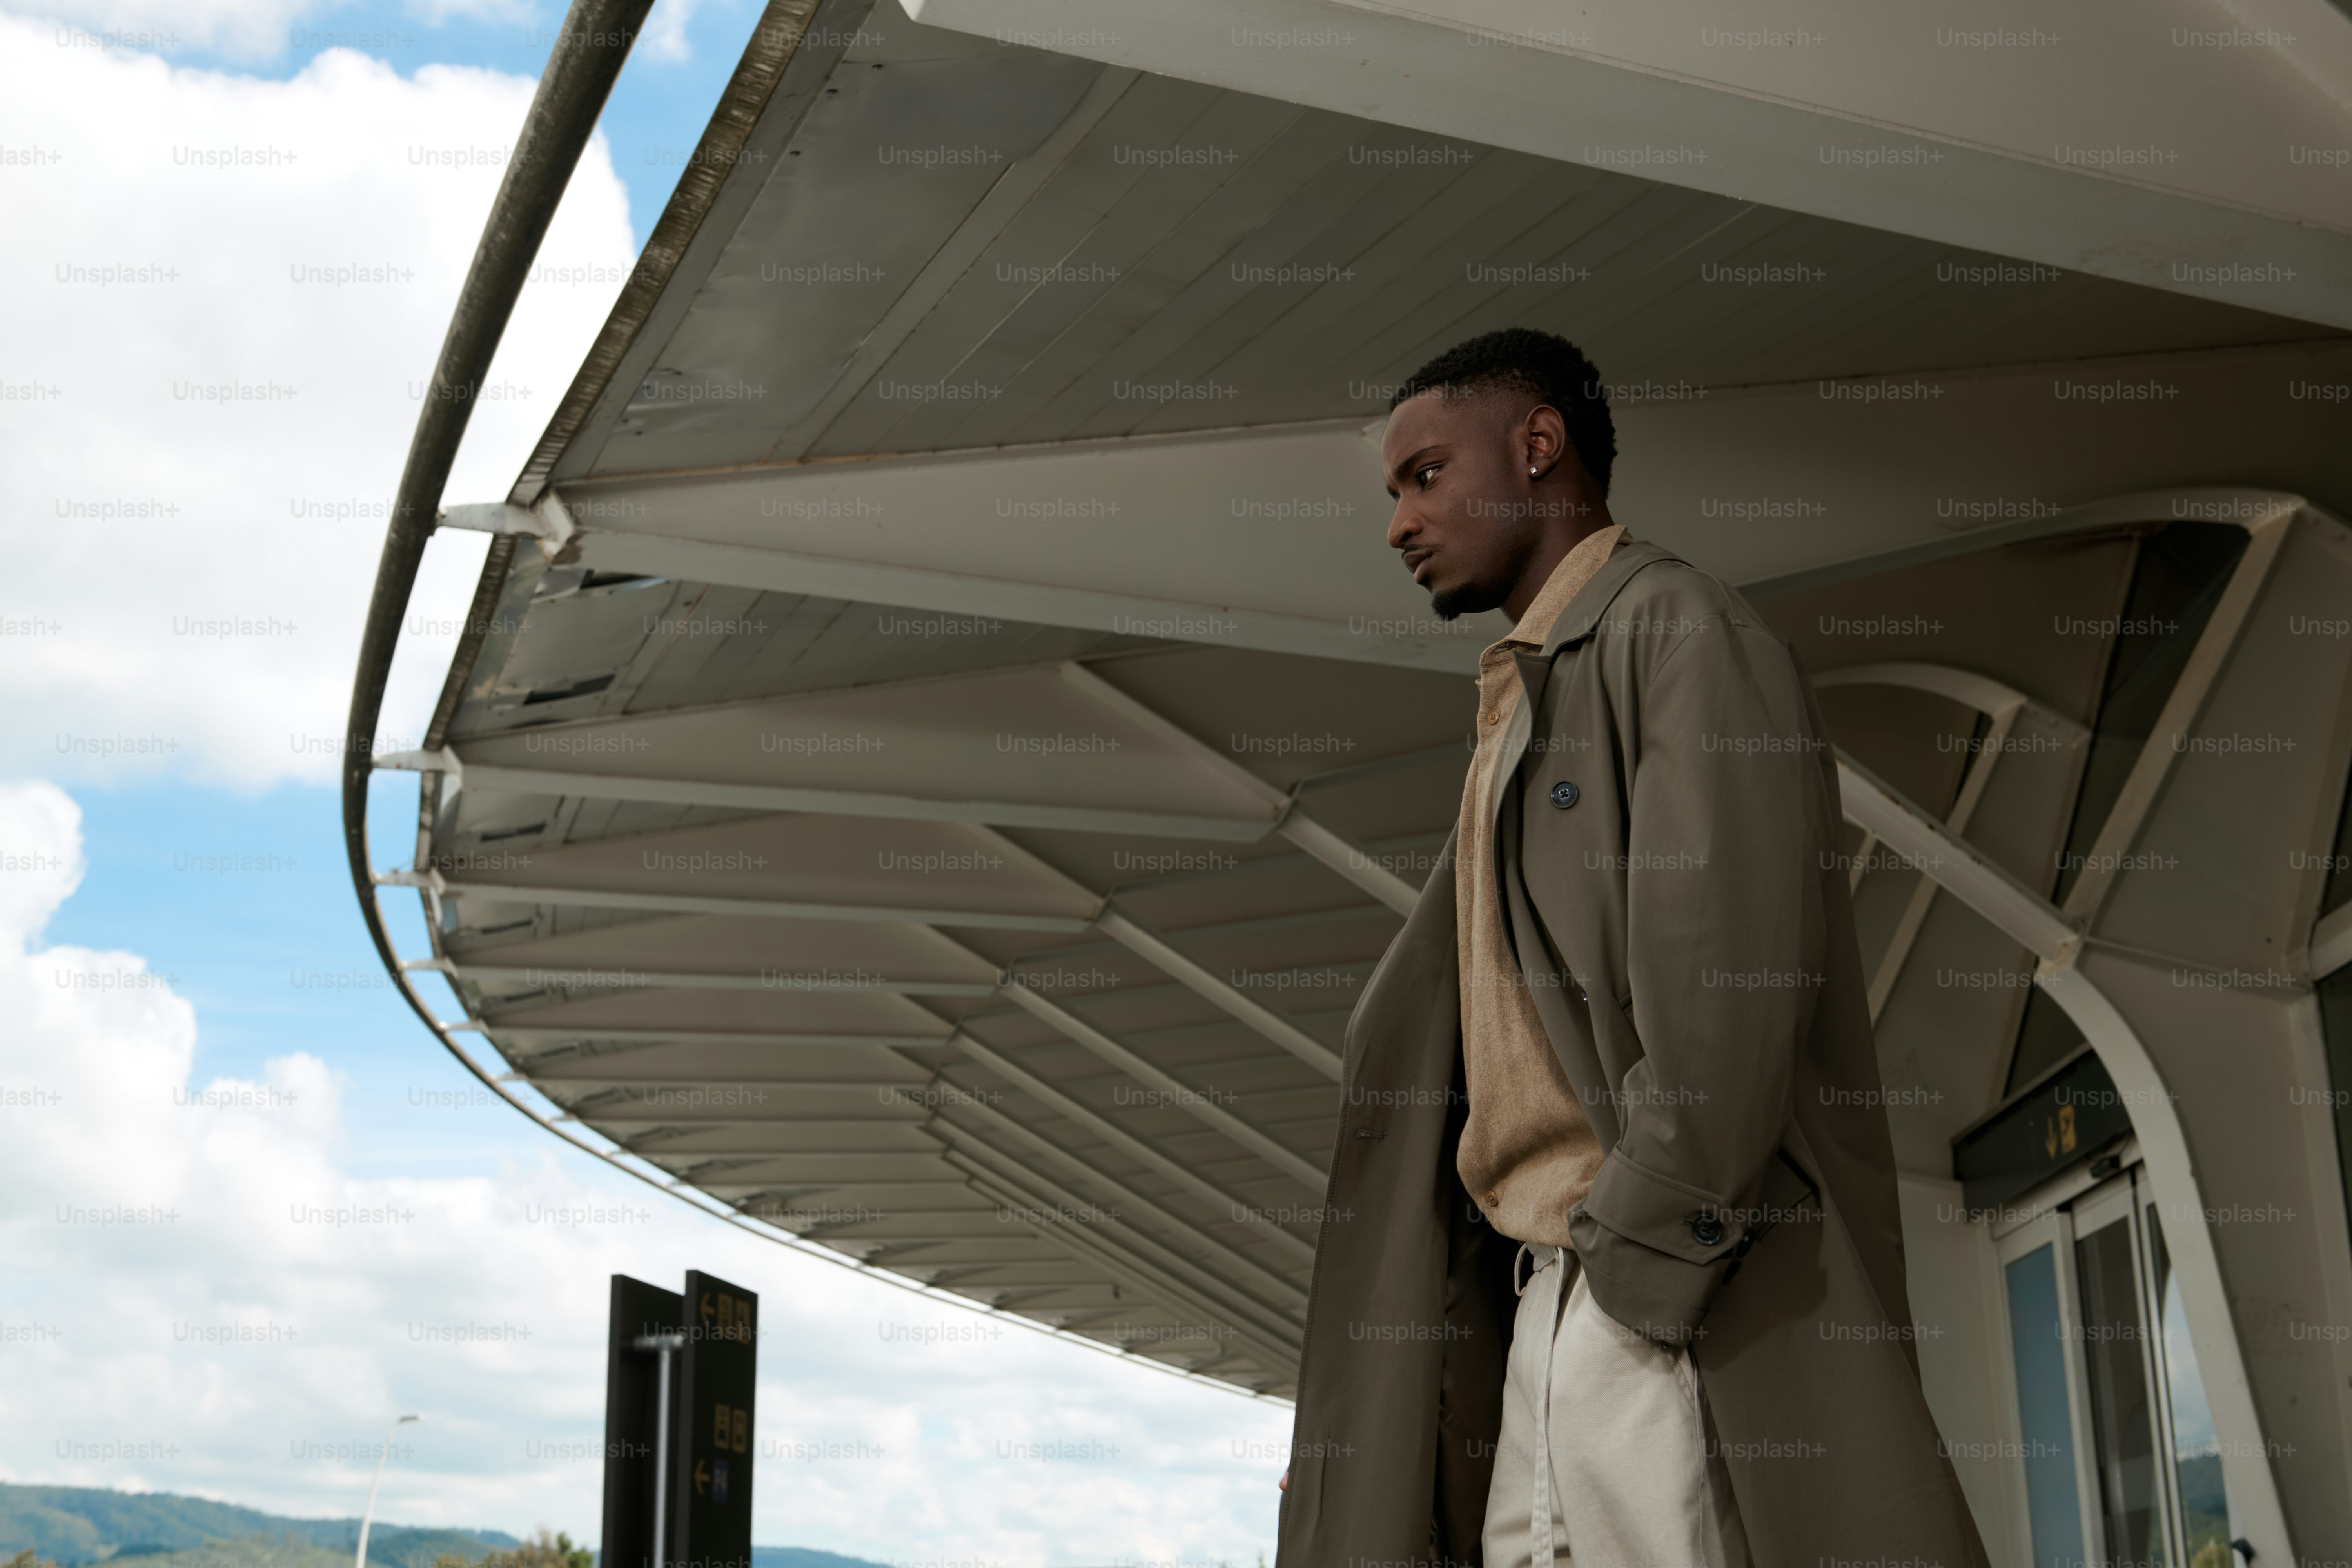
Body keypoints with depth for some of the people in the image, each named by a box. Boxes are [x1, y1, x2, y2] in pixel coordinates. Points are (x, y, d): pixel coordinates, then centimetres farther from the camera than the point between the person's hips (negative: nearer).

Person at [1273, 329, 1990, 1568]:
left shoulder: (1674, 626, -3)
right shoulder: (1523, 702, 25)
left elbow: (1725, 992, -15)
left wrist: (1636, 1266, -16)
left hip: (1682, 1312, -8)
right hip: (1551, 1302, 8)